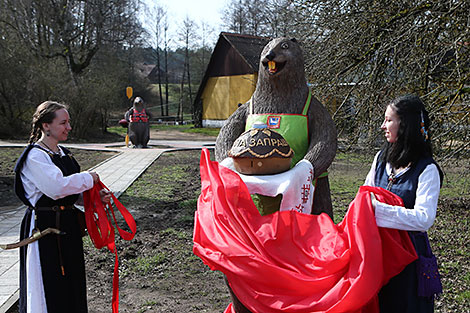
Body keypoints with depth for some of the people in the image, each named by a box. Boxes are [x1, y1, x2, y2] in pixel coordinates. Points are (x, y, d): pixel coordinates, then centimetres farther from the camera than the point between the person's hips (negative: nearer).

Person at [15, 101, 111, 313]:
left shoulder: (62, 153, 13)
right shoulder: (35, 157, -15)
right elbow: (56, 187, -29)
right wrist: (88, 178, -16)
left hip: (68, 225, 9)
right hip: (45, 227, -8)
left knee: (71, 278, 16)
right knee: (49, 285, 0)